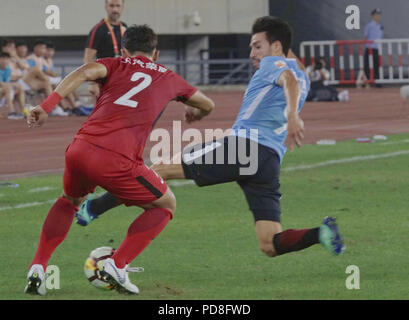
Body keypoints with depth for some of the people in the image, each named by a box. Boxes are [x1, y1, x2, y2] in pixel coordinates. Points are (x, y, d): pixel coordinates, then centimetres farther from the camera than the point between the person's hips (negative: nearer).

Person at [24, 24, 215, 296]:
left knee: (70, 201, 35)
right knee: (165, 205, 21)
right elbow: (208, 105, 40)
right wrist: (199, 113, 64)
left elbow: (86, 72, -3)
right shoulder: (168, 78, 24)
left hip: (79, 151, 3)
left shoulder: (116, 65, 21)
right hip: (117, 160, -3)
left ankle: (38, 267, 19)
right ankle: (117, 265, 5)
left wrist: (46, 107, -10)